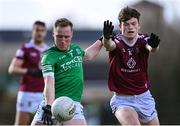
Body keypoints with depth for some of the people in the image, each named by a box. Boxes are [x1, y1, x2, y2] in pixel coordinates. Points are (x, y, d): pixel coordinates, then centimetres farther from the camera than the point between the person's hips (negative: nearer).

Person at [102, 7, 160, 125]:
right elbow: (109, 45, -34)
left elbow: (151, 48, -27)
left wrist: (154, 45, -52)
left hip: (144, 98, 4)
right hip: (122, 100, -4)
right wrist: (106, 38, -58)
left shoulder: (143, 40, -4)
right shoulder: (116, 41, -10)